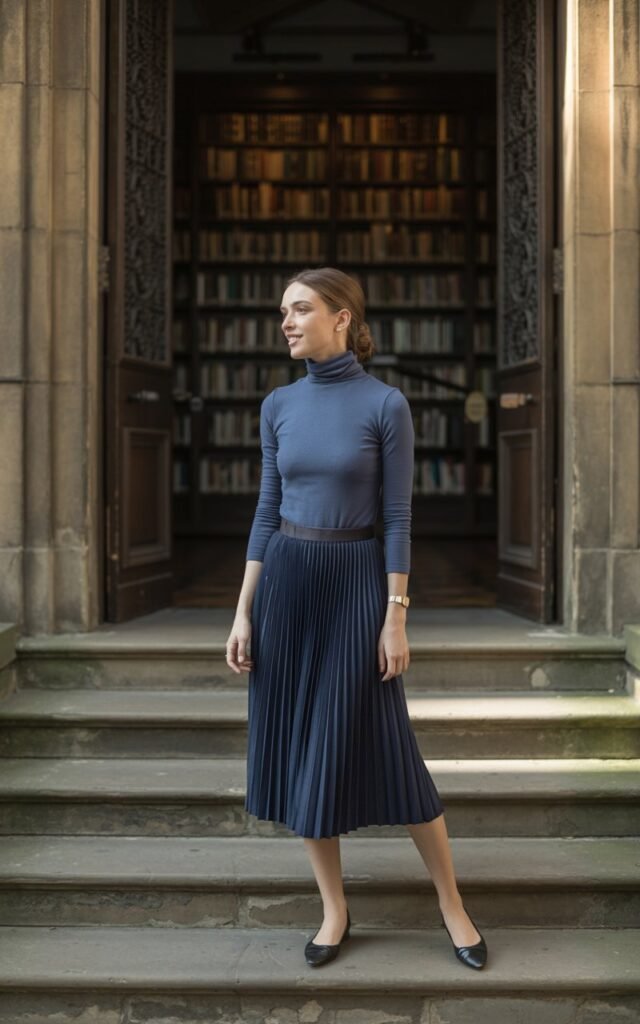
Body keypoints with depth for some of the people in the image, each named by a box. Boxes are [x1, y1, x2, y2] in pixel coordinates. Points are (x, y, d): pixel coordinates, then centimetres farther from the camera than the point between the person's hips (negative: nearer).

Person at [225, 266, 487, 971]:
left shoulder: (385, 404, -7)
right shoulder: (278, 405, 5)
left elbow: (397, 517, -8)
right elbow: (267, 510, 7)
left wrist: (395, 619, -11)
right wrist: (243, 611, 3)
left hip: (356, 582, -4)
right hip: (285, 583, 5)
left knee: (383, 747, 0)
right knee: (300, 745, 8)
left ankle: (451, 903, 19)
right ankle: (334, 908, 22)